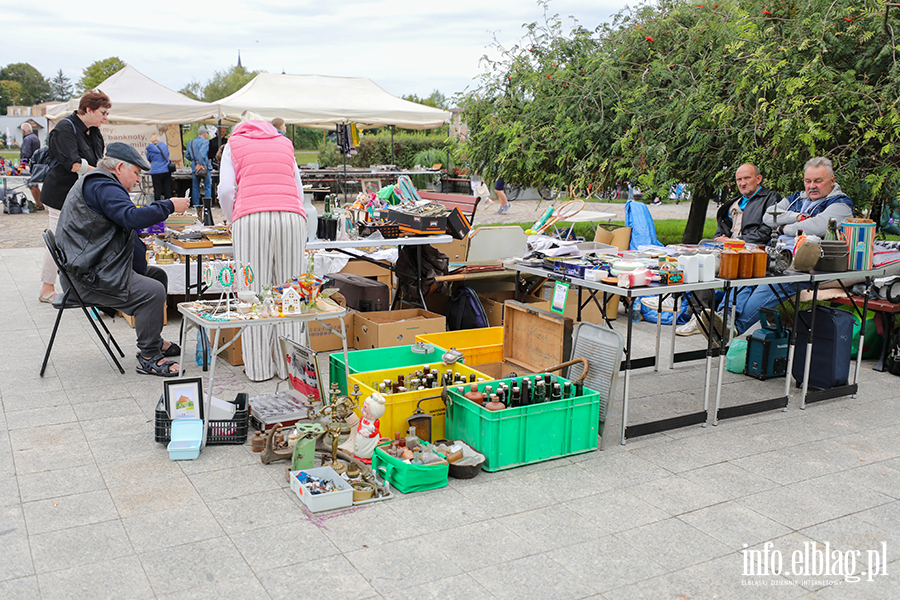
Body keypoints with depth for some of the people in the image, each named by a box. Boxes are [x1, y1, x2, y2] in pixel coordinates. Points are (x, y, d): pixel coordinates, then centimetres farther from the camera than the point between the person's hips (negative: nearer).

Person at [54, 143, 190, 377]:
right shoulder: (102, 186, -15)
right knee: (153, 291, -23)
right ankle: (149, 359, -15)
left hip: (95, 267, 12)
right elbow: (132, 217, -29)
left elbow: (122, 220, 25)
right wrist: (169, 206, -21)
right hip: (91, 277, -12)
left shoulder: (93, 183, 22)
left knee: (157, 275, 16)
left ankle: (152, 341, 22)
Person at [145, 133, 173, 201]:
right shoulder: (165, 146, 6)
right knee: (168, 190, 5)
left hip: (156, 171, -3)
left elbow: (149, 159, 12)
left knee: (157, 191, 1)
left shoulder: (150, 148, -4)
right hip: (167, 171, 3)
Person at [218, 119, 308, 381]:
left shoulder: (234, 144, 21)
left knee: (255, 290, -1)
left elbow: (226, 190, 8)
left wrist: (233, 221, 22)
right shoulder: (285, 144, 29)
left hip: (251, 218, -2)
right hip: (292, 217, 2)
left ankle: (259, 367, 1)